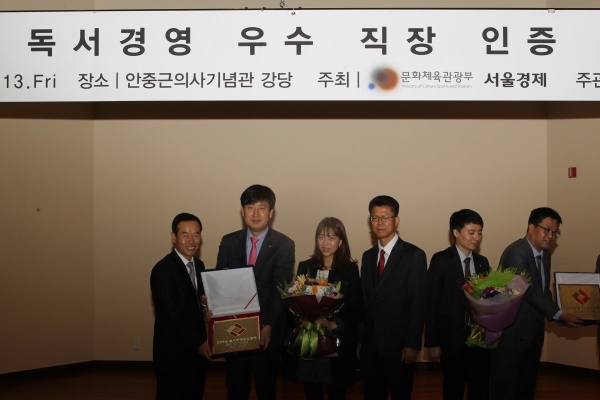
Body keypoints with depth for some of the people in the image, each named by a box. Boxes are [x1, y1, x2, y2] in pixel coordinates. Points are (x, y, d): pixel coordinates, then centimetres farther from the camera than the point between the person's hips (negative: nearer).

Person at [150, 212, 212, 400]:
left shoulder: (198, 265, 7)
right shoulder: (163, 270, -19)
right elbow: (173, 314, -20)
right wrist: (198, 342, -17)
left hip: (197, 349, 7)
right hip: (173, 352, -7)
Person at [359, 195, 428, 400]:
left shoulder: (414, 255, -7)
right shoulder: (368, 256, 11)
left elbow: (418, 303, -11)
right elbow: (365, 300, 11)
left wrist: (413, 344, -14)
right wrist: (361, 339, 7)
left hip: (398, 345, -5)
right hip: (370, 344, 5)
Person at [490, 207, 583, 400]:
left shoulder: (545, 254, 10)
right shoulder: (516, 252, -19)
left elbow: (543, 290, 13)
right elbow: (530, 291, -22)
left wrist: (558, 315, -2)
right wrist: (559, 314, -18)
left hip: (533, 332, 9)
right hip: (511, 331, -9)